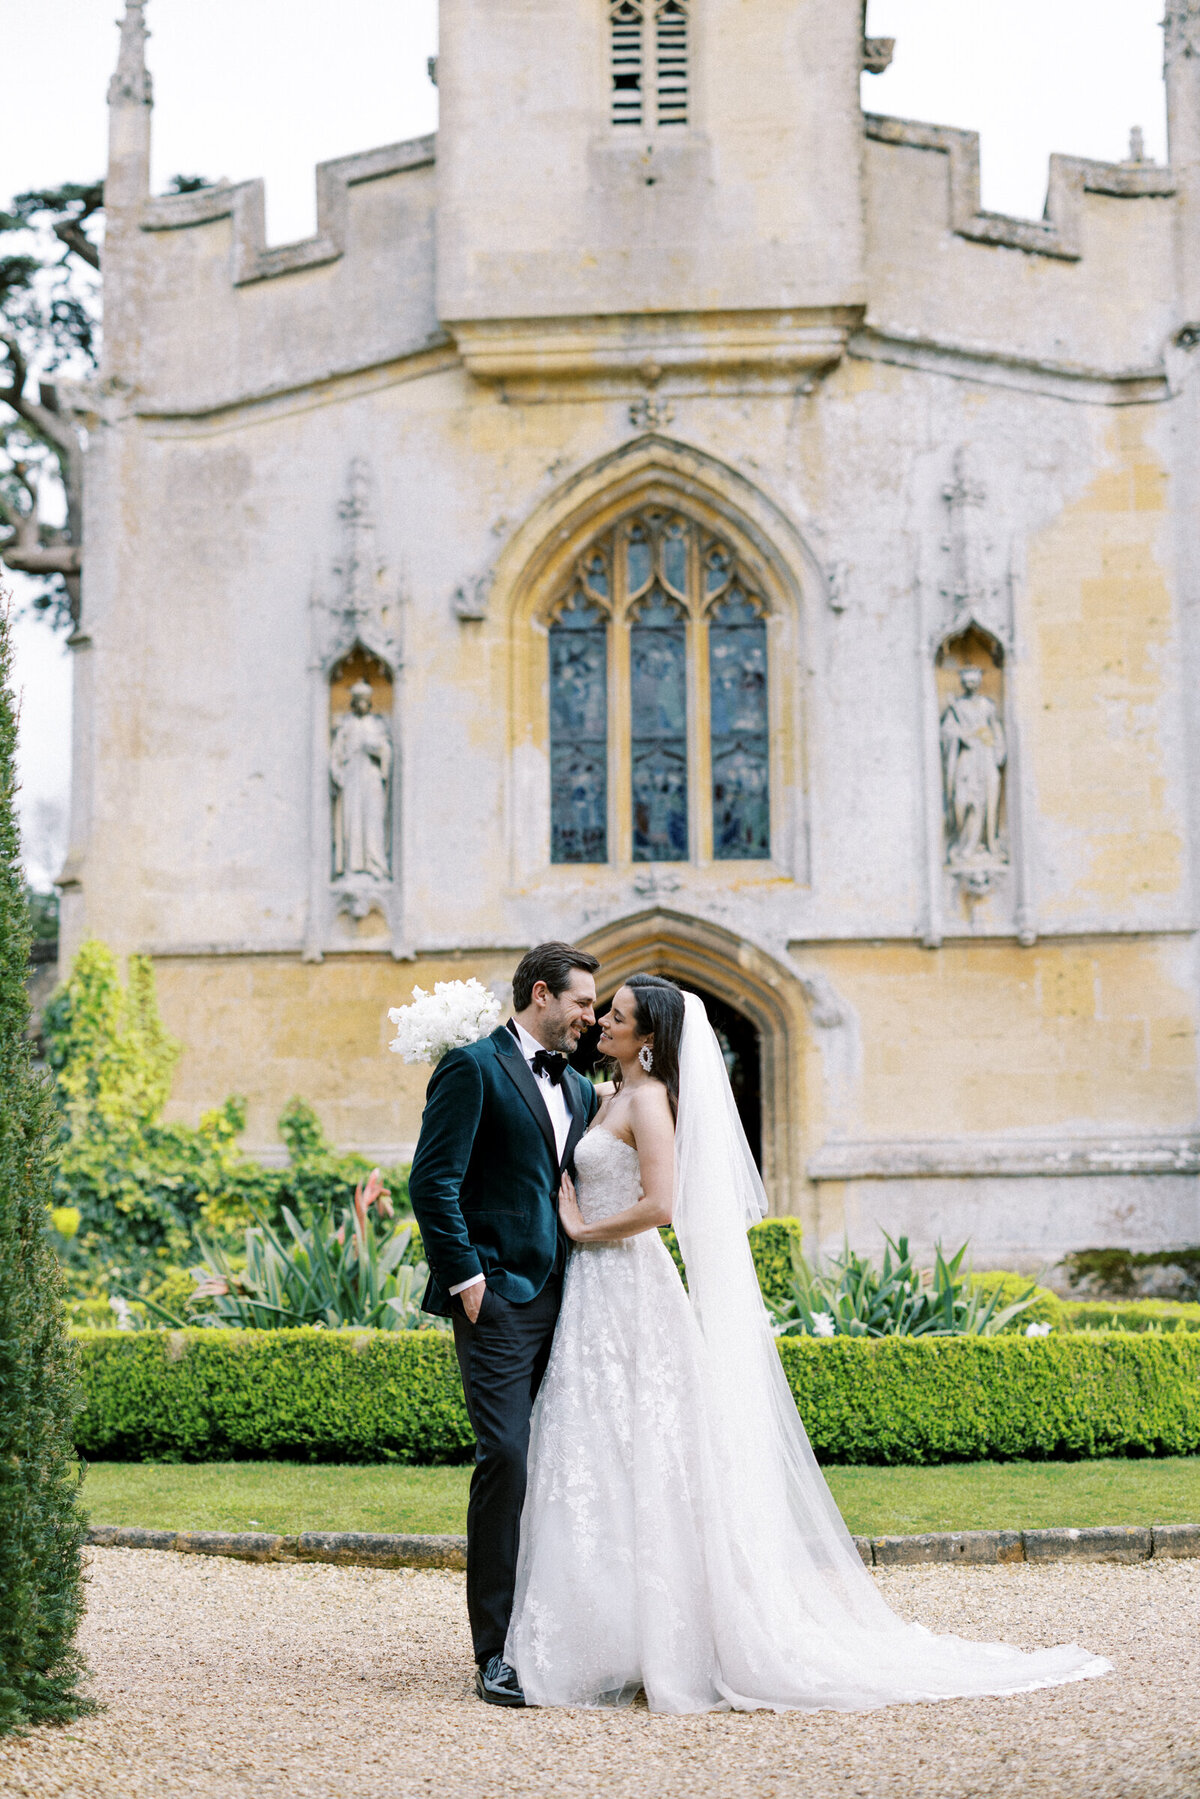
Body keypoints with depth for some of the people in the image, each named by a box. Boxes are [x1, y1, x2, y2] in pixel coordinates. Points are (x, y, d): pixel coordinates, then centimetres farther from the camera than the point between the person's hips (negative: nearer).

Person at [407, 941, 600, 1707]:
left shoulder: (579, 1089, 19)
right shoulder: (474, 1068, -4)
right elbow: (433, 1182, -11)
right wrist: (465, 1278, -14)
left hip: (562, 1300, 7)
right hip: (500, 1299, -7)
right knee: (506, 1460, -12)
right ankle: (497, 1651, -7)